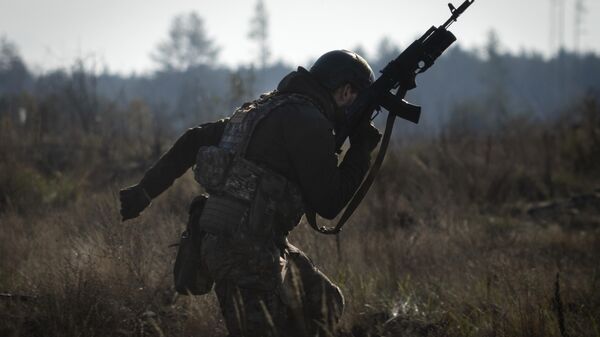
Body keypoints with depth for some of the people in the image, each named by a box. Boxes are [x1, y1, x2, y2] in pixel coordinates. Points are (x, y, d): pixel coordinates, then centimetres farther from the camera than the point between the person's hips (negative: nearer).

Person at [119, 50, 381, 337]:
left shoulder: (265, 108, 17)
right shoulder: (309, 122, -12)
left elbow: (193, 140, 17)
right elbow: (328, 204, -9)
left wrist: (145, 190, 21)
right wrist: (361, 151, 2)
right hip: (246, 252, -10)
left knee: (323, 306, 18)